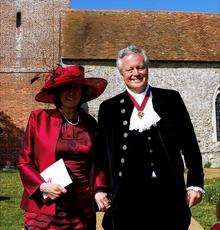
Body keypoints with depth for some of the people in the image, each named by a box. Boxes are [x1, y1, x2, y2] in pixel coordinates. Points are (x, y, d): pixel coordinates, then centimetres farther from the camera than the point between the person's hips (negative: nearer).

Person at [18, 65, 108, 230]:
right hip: (45, 209, -2)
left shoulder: (90, 123, 5)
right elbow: (25, 162, 1)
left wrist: (99, 189, -1)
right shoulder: (39, 118, -3)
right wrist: (42, 185, -13)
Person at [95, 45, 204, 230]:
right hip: (127, 196, 0)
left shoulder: (171, 99, 4)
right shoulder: (109, 107, 5)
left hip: (168, 193, 0)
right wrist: (100, 189, 1)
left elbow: (189, 144, 6)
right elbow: (102, 153, 7)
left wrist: (195, 183, 2)